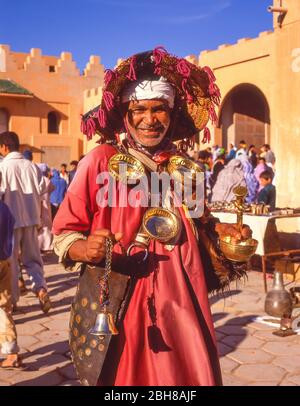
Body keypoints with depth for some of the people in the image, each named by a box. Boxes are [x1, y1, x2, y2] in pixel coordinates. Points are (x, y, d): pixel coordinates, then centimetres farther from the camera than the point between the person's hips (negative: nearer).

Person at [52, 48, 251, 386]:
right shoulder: (102, 161, -10)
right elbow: (63, 233, -9)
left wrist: (221, 230, 6)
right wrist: (86, 249, -28)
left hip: (181, 305, 5)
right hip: (119, 307, -4)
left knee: (191, 375, 14)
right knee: (124, 376, 10)